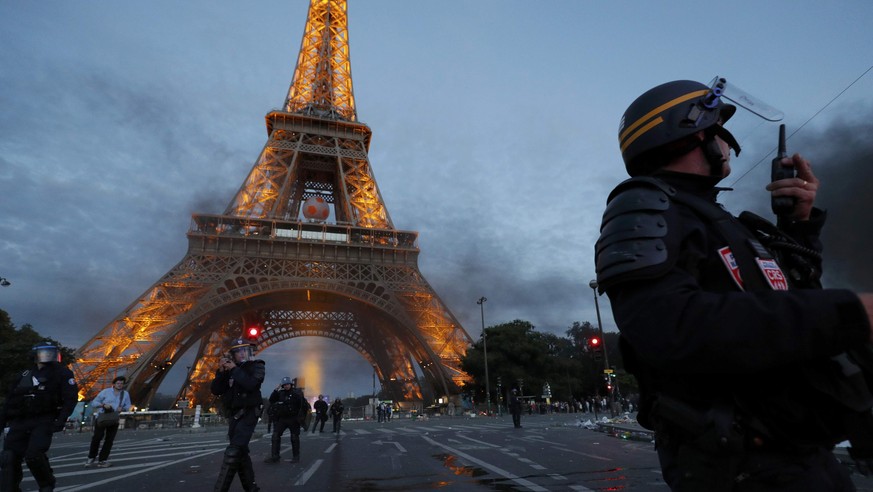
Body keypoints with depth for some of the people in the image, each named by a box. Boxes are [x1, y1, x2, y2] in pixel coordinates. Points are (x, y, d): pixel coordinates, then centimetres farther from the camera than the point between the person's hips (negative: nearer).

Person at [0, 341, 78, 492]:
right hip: (19, 422, 5)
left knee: (34, 455, -18)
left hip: (43, 421, -5)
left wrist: (62, 419, -18)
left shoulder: (61, 373, 1)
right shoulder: (25, 374, 16)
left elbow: (71, 397, -7)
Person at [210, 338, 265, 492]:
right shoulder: (229, 369, 10)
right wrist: (221, 371, -10)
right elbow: (215, 390, 3)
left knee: (233, 452, -17)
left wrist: (235, 370, -18)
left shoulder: (257, 366, -4)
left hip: (248, 414, -6)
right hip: (233, 415, 7)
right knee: (241, 452, 15)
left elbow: (251, 385, -22)